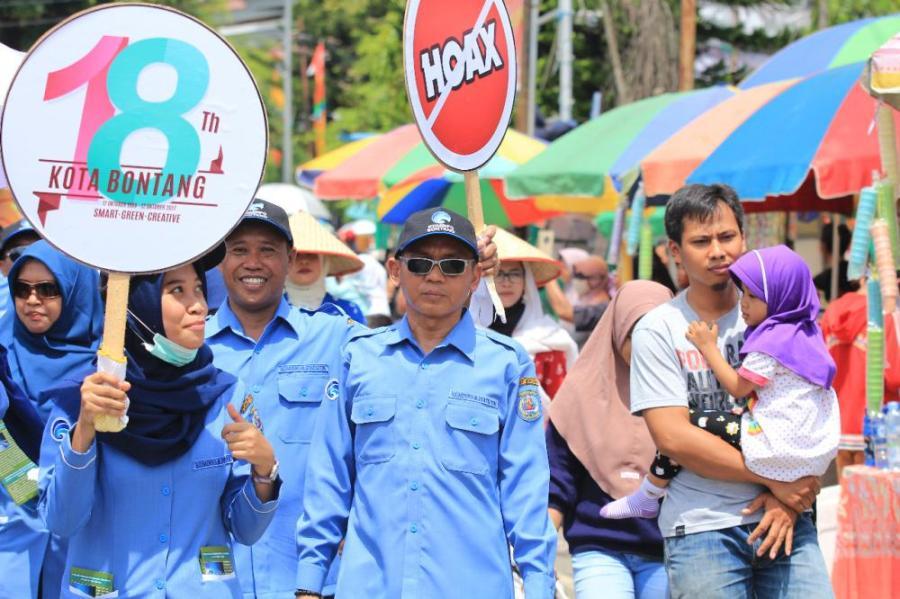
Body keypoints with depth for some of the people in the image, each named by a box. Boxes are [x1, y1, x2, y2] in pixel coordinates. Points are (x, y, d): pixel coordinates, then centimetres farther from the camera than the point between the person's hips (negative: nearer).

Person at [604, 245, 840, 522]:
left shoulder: (771, 342, -13)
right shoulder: (805, 334, 15)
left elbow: (738, 387, -5)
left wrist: (708, 346, 3)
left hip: (779, 452, -10)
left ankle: (646, 498, 6)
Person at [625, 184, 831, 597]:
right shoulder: (657, 331, 0)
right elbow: (673, 437, -8)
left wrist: (787, 498, -8)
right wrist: (774, 479, -10)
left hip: (783, 520, 2)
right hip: (701, 528, -2)